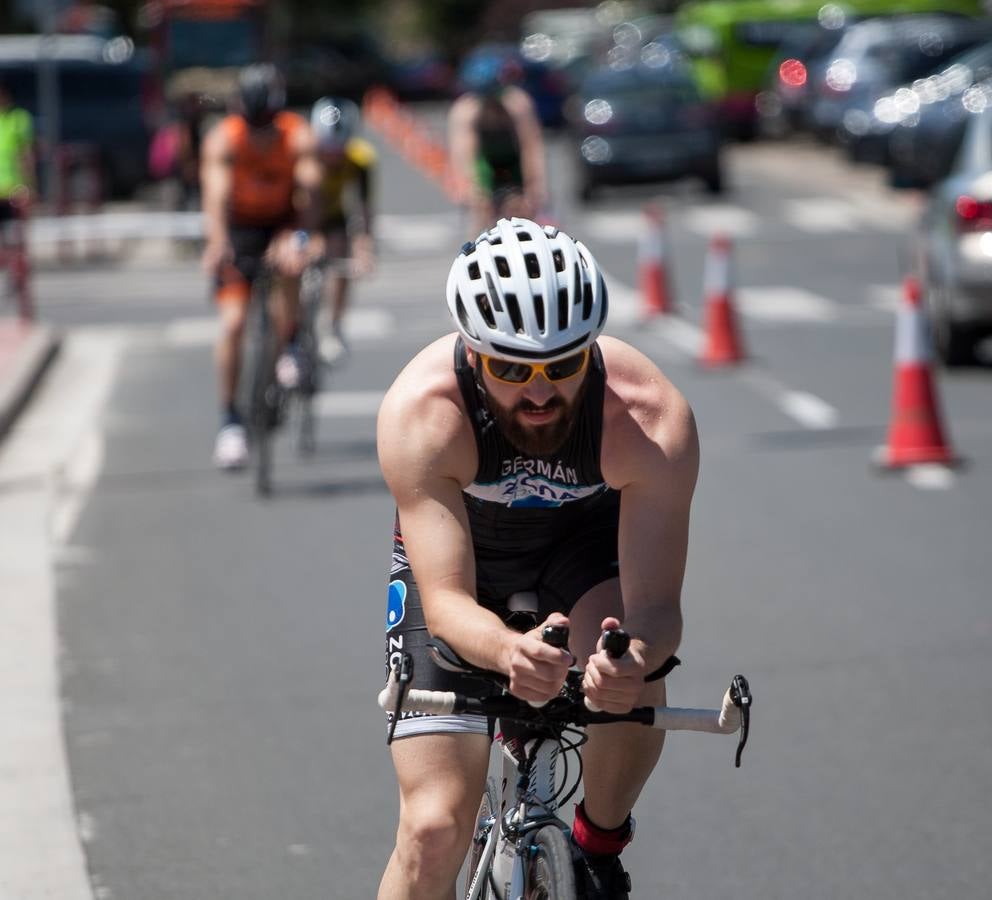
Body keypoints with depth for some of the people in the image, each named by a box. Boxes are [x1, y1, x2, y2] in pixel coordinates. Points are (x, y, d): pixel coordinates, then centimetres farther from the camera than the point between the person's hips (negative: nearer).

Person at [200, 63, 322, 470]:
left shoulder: (298, 136, -23)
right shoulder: (223, 139, -25)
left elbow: (308, 189, -37)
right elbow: (217, 193, -38)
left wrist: (302, 237, -55)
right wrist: (217, 244, -56)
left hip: (282, 221, 0)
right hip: (239, 227, 0)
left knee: (289, 264, -35)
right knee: (233, 322, -12)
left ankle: (288, 350, -13)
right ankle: (230, 419, -2)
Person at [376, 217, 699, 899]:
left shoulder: (652, 415, -34)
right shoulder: (420, 409, -36)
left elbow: (656, 603, -35)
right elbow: (446, 601, -38)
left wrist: (637, 656, -59)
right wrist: (508, 652, -60)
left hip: (588, 541, 1)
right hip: (458, 558, -1)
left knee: (634, 680, -32)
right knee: (435, 829, -13)